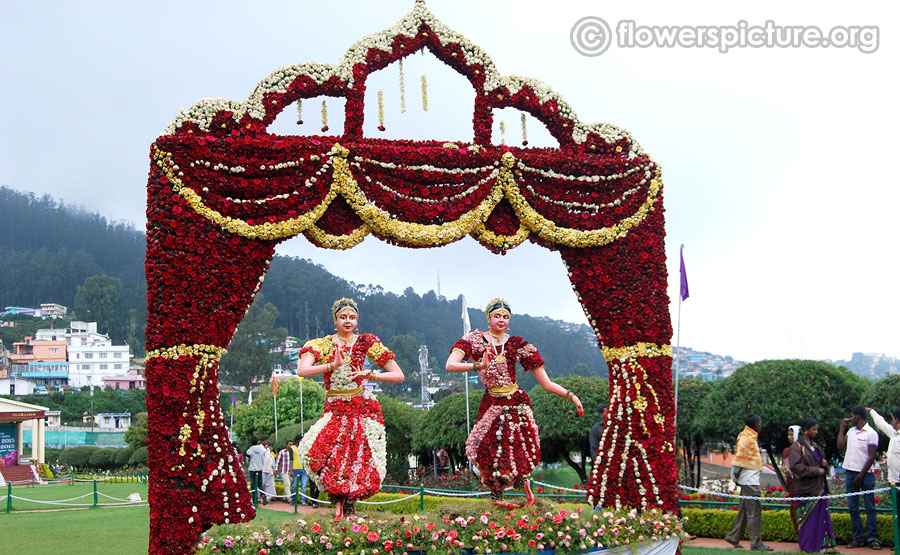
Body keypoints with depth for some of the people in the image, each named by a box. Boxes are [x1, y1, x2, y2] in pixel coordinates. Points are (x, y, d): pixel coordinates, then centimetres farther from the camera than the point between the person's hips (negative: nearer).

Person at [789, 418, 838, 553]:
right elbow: (795, 466, -18)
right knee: (808, 517, -3)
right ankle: (809, 546, 5)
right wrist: (815, 471, -18)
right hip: (806, 488, -8)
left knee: (822, 516, 7)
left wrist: (824, 463, 4)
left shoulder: (814, 445, 16)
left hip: (819, 486, 8)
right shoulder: (796, 447, -9)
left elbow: (821, 460, 28)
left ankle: (825, 544, 11)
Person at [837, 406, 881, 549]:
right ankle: (858, 538, 10)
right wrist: (842, 427, 8)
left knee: (870, 508, -1)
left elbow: (871, 457, -11)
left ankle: (872, 538, 3)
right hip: (850, 473, 6)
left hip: (865, 474, -6)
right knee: (852, 508, 5)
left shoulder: (871, 433, -8)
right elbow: (840, 446, 7)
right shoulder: (851, 431, 13)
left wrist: (861, 476, -13)